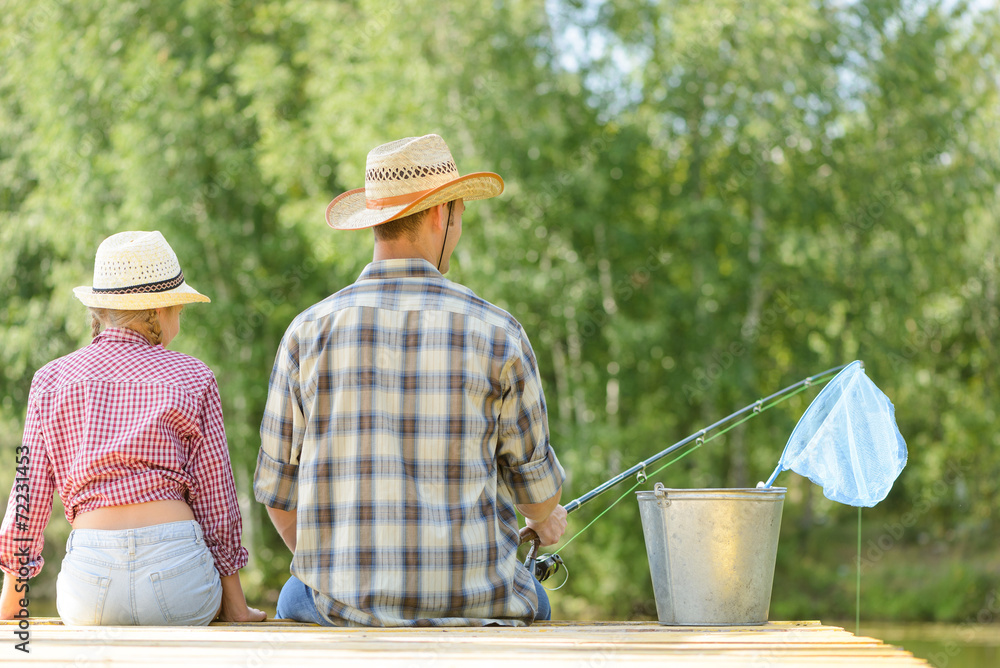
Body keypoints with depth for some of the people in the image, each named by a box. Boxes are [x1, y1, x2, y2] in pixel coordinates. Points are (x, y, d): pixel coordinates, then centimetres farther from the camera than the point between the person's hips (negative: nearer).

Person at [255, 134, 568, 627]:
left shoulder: (309, 332, -2)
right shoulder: (495, 332, -5)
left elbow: (278, 486, 4)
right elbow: (534, 480, 6)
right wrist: (546, 520, 31)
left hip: (345, 604, 1)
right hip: (472, 603, 0)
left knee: (294, 599, 37)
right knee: (530, 601, 36)